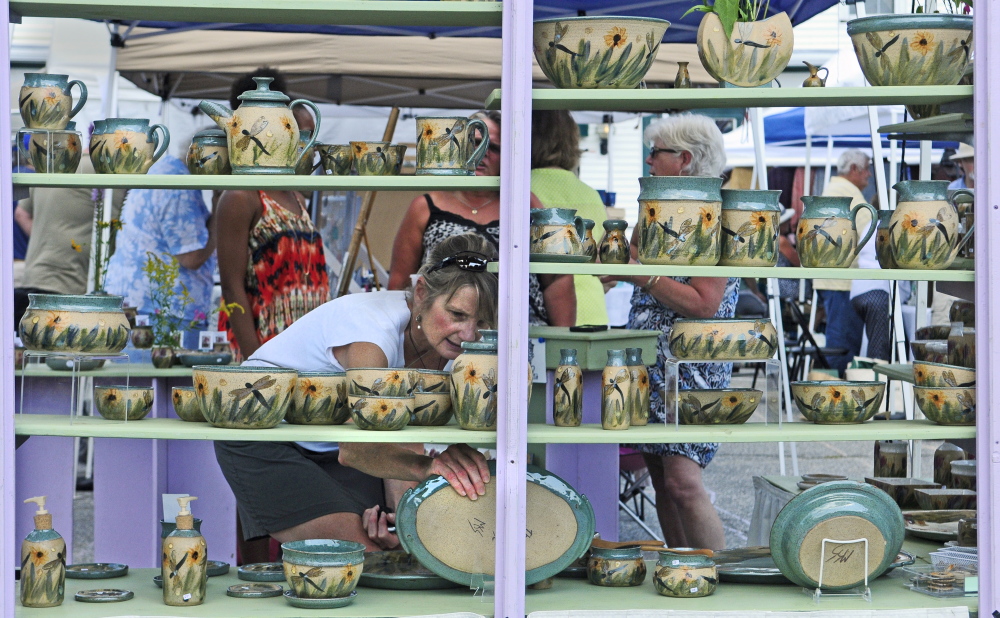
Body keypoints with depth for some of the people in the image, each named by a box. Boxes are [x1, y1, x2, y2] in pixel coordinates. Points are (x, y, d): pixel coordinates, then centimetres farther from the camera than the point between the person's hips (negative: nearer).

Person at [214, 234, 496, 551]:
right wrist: (426, 466, -63)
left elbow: (397, 444, -12)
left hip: (329, 448, 7)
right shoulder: (375, 329, -35)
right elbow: (354, 450, -45)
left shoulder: (442, 351, -12)